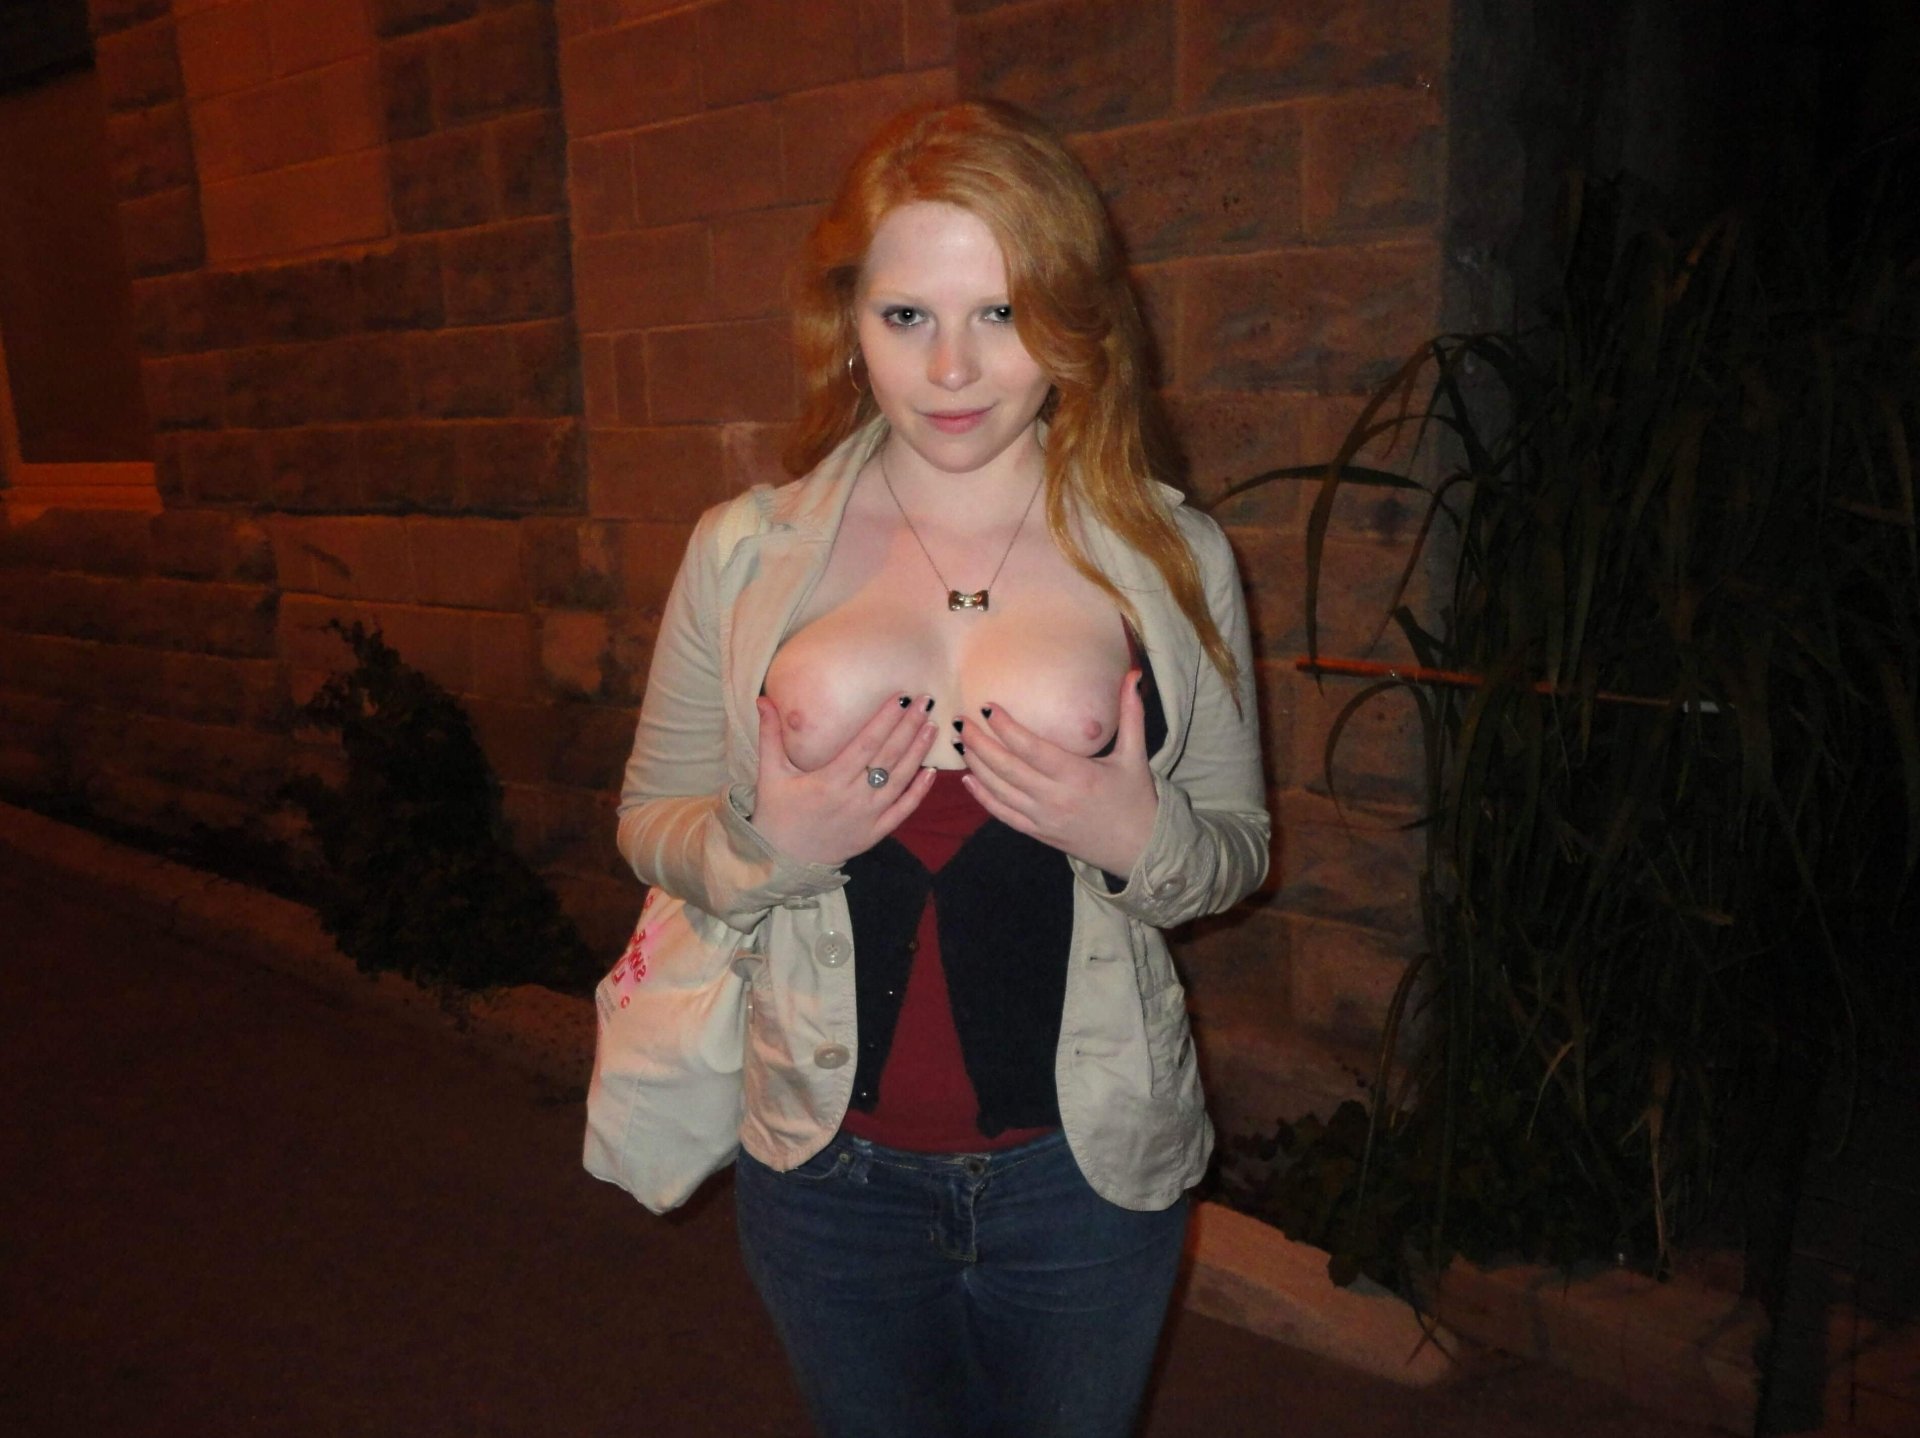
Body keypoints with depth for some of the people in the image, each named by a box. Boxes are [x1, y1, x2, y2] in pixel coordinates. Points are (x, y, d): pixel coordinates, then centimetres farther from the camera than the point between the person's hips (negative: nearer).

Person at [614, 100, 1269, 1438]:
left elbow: (1238, 848, 2)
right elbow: (651, 822, 3)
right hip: (827, 1166, 1)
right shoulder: (745, 553, -5)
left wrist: (1138, 839, -19)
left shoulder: (1175, 560, -6)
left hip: (1086, 1169, 0)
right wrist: (763, 848, -18)